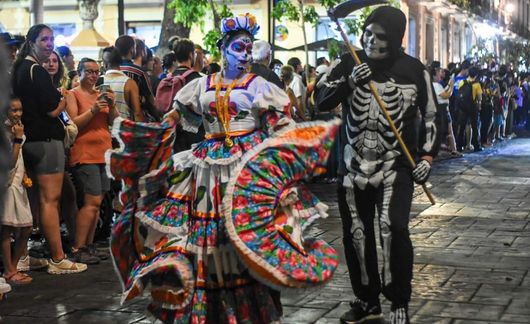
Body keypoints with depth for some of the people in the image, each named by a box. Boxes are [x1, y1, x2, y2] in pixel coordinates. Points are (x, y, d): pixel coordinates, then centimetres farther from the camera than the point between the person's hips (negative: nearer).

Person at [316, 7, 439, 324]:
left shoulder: (413, 69, -3)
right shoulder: (350, 63, 1)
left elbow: (431, 116, 4)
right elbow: (321, 100, -4)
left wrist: (427, 156, -5)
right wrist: (349, 83, -20)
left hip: (395, 165, -3)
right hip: (354, 165, 3)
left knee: (393, 228, -18)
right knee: (356, 233, 8)